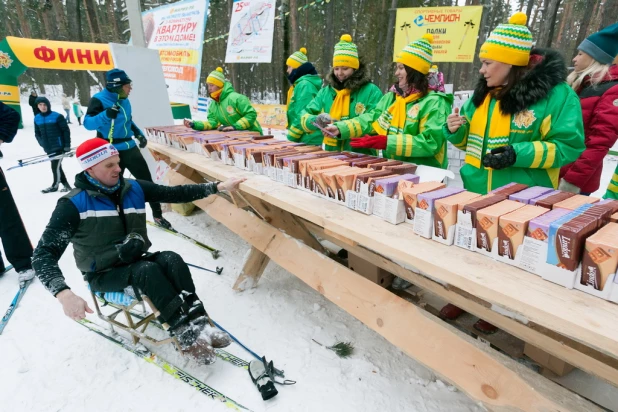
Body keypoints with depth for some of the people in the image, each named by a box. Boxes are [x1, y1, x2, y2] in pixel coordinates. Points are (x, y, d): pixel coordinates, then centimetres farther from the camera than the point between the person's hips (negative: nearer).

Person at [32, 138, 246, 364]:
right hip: (105, 274, -4)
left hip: (136, 260, 4)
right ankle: (187, 337, -27)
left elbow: (174, 193, -4)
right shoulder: (73, 204, -17)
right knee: (147, 270, -32)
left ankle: (198, 326, -26)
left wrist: (218, 187, -13)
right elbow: (44, 254, -20)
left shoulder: (133, 189, -3)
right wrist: (64, 294, -38)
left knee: (172, 260, -25)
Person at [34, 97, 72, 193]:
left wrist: (67, 145, -10)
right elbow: (37, 133, 16)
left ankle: (55, 185, 14)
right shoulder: (37, 118, 7)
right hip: (48, 148, 6)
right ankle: (66, 185, 20)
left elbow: (66, 131, -8)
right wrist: (42, 143, 1)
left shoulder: (57, 116, -9)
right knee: (57, 167, 10)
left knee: (55, 167, -4)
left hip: (59, 147, -6)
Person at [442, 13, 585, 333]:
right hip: (476, 197, 6)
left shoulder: (557, 94, -11)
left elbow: (569, 146, -11)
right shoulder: (484, 95, 7)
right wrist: (454, 130, -8)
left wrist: (518, 154, -25)